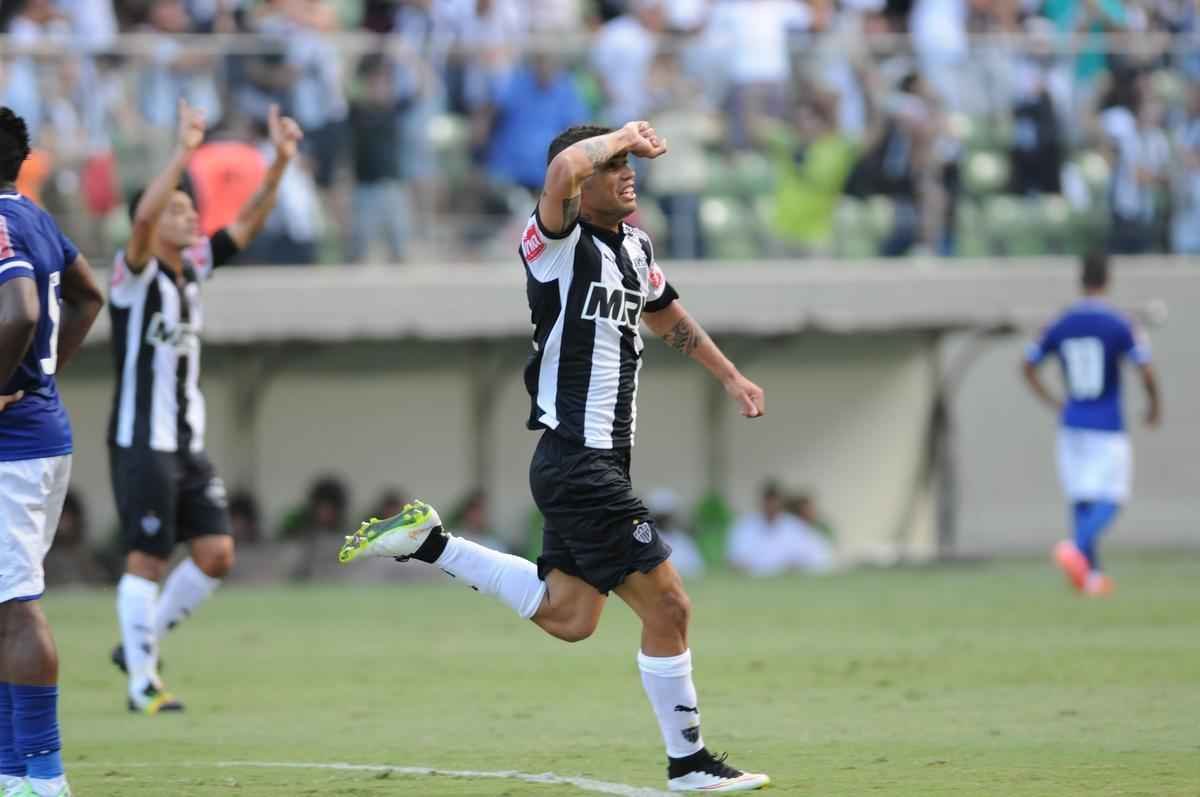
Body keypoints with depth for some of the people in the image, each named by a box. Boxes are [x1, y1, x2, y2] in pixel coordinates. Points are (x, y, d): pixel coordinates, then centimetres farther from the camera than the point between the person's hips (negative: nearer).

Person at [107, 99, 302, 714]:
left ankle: (140, 646, 18)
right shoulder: (135, 276, -11)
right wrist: (184, 151, -35)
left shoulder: (192, 267, 10)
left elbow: (247, 223, 9)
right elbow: (143, 216, -31)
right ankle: (142, 683, 1)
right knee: (147, 560, -6)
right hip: (141, 442, -8)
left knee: (216, 554, 3)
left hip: (187, 443, 8)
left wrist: (281, 161, -3)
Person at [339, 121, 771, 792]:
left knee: (566, 617, 14)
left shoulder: (635, 246, 13)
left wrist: (730, 375, 33)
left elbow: (668, 316, 34)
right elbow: (564, 168, -34)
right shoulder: (557, 241, -13)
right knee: (667, 605, -6)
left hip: (601, 463, 9)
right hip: (577, 463, -9)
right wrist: (625, 135, -18)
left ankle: (428, 541, 20)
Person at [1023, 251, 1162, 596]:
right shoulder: (1120, 326, -10)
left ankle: (1091, 574, 10)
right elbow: (1147, 372, -13)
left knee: (1081, 500, 11)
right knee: (1110, 500, -2)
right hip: (1109, 426, -4)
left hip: (1071, 425, 4)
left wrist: (1051, 401, 18)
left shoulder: (1061, 325, 3)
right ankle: (1078, 548, -27)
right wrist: (1155, 406, 5)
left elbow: (1028, 366, 11)